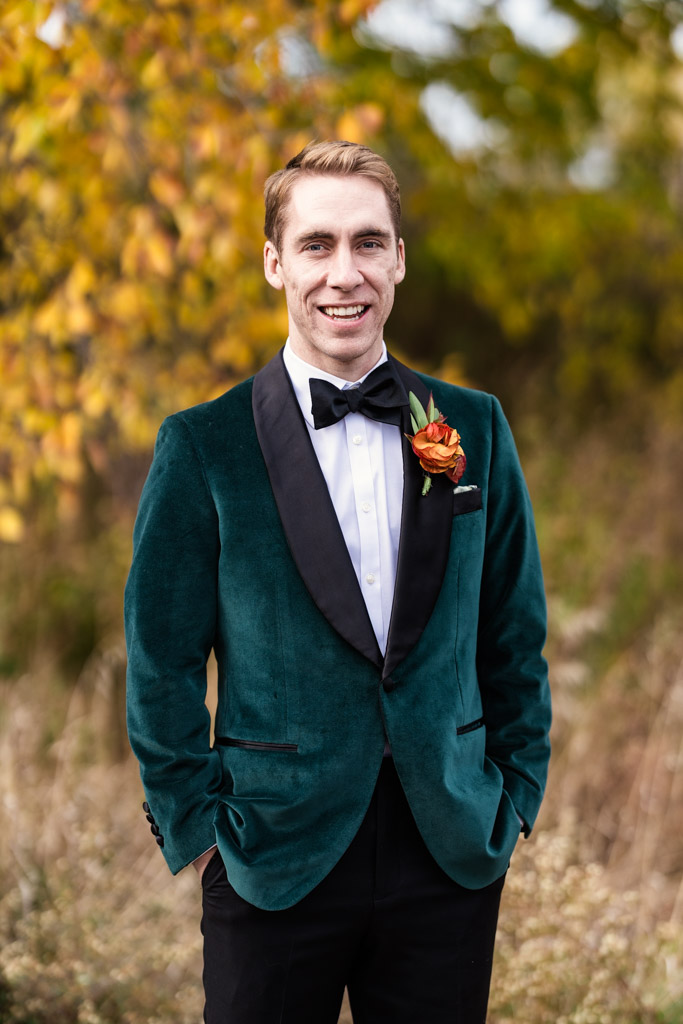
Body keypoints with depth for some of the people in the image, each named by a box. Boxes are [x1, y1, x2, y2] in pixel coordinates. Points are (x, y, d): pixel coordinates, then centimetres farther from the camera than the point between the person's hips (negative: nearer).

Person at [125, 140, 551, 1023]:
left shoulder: (474, 429, 5)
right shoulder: (203, 447, -4)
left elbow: (515, 637, 10)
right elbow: (163, 664, -1)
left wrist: (513, 802, 6)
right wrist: (198, 826, -4)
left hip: (451, 857, 3)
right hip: (276, 866, -2)